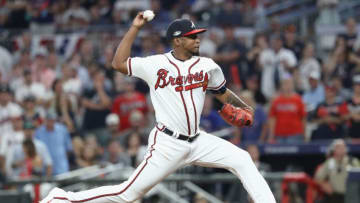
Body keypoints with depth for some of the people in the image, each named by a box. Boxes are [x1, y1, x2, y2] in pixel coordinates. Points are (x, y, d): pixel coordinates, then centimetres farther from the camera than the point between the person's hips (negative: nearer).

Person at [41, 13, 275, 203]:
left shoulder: (208, 66, 5)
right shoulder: (155, 65, -5)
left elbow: (223, 93, 19)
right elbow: (119, 63, -8)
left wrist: (244, 108, 2)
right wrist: (135, 28, -8)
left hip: (198, 141, 5)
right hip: (168, 143, -5)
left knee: (242, 160, -6)